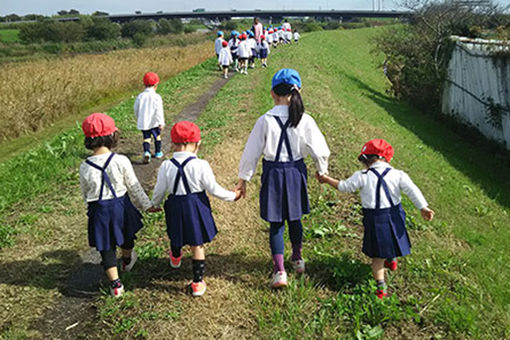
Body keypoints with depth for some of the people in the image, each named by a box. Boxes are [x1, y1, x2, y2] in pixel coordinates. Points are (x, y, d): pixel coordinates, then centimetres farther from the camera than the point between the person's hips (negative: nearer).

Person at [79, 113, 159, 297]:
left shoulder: (85, 167, -12)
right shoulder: (121, 161, -17)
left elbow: (85, 193, 2)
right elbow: (134, 186, -8)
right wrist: (146, 205, 5)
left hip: (98, 210, 0)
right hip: (120, 205, 0)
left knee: (106, 247, 13)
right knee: (126, 236, 28)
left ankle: (115, 284, 17)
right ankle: (127, 261, 55)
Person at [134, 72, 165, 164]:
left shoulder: (140, 96, 2)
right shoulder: (156, 97, -12)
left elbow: (136, 109, 10)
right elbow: (159, 110, -18)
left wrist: (138, 119, 26)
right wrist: (161, 122, -19)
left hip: (143, 122, 3)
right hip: (154, 122, -2)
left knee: (146, 138, 8)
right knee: (157, 136, 18)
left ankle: (146, 152, -15)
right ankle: (158, 153, 30)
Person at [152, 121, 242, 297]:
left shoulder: (166, 166, -11)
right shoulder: (201, 165, -19)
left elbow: (159, 190, 0)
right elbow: (214, 189, -12)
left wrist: (155, 204, 21)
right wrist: (232, 196, 5)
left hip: (175, 207, 3)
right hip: (196, 208, -2)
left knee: (176, 237, 30)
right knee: (197, 245, 10)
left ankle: (175, 258, 60)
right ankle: (198, 282, 19)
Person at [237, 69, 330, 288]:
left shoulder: (266, 120, -14)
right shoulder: (305, 120, -9)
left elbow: (251, 152, -8)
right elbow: (320, 150, -1)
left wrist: (243, 179, 3)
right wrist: (322, 171, 18)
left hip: (273, 173, -2)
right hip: (296, 171, 2)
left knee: (276, 222, 9)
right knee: (294, 218, 22)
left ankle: (279, 270, 8)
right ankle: (297, 258, 42)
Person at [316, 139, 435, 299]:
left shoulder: (362, 177, -9)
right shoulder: (398, 174, -4)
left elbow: (343, 186, 2)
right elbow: (413, 191, -11)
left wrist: (326, 179, 16)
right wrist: (424, 208, -10)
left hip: (374, 219, -2)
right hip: (394, 216, 3)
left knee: (377, 256, 8)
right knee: (392, 241, 32)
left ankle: (381, 286, 4)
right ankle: (392, 259, 58)